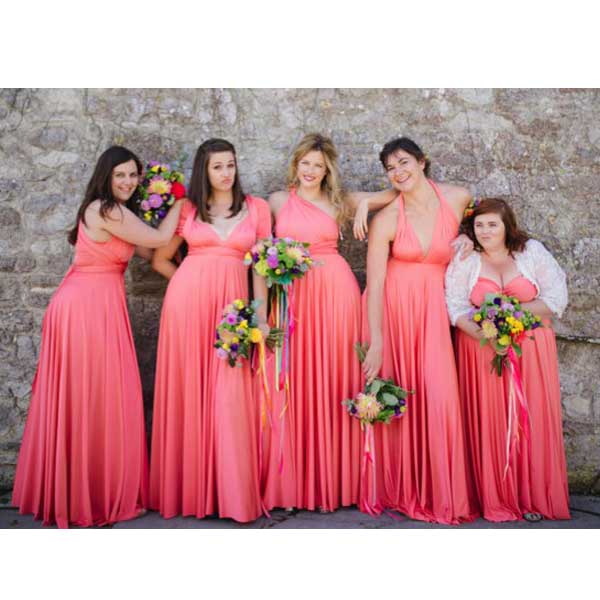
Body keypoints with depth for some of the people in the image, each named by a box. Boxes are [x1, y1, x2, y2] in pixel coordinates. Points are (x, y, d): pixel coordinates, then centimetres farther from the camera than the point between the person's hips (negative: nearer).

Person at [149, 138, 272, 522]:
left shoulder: (257, 208, 10)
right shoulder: (188, 209, 11)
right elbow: (160, 260, 17)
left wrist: (261, 316, 0)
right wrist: (193, 283, 8)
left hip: (232, 304, 0)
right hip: (186, 300, 1)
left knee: (229, 397, -4)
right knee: (186, 391, 4)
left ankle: (234, 492, 8)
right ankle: (187, 488, 17)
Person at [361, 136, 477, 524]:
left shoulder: (458, 198, 1)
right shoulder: (386, 219, -6)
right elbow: (374, 283, -10)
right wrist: (376, 343, -16)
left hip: (433, 309, 1)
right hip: (391, 307, -1)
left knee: (437, 396, -6)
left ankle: (441, 492, 12)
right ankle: (397, 489, 20)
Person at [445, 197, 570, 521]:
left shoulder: (532, 252, 3)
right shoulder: (464, 259, 2)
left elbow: (556, 299, -1)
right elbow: (456, 307, -5)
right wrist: (483, 333, -21)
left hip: (531, 349, 1)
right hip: (482, 351, 0)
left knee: (533, 421, 0)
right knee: (490, 422, -1)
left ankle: (535, 497, 14)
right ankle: (497, 500, 10)